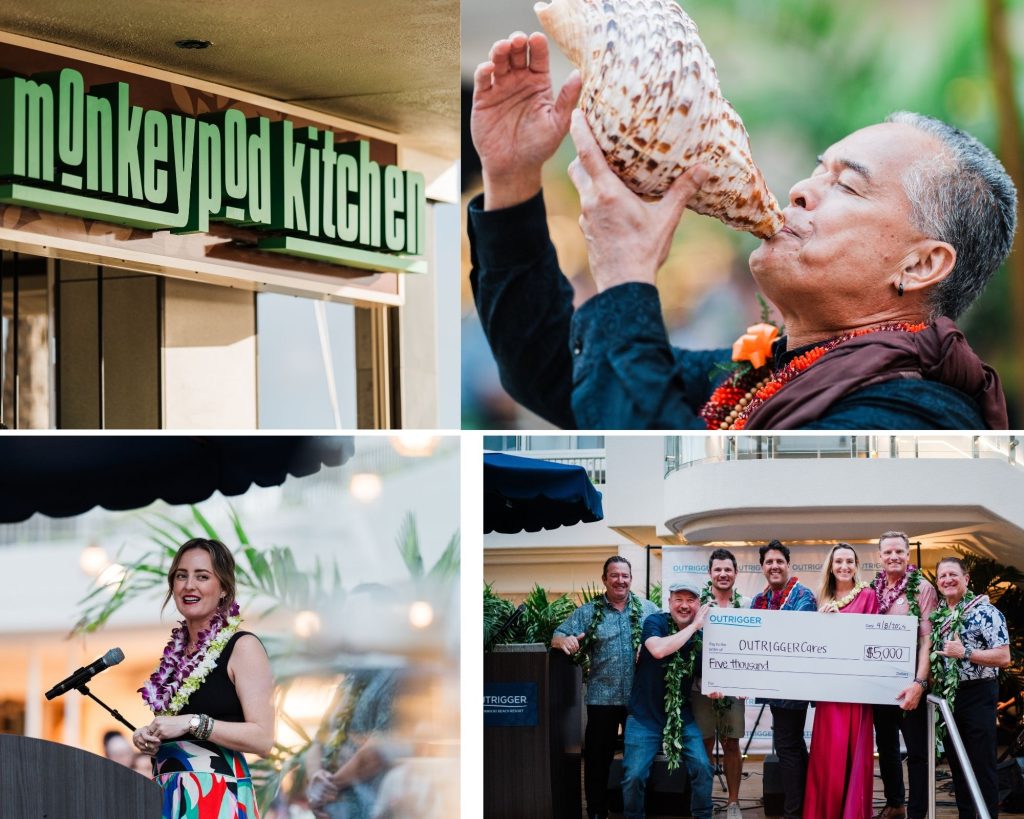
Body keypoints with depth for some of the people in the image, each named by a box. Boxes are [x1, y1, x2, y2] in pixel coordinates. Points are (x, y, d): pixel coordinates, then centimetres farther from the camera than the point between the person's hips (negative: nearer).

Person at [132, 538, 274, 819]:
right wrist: (147, 738, 6)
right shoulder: (176, 650, 13)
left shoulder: (243, 647, -7)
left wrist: (192, 723, -19)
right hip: (169, 795, 7)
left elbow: (262, 739, -15)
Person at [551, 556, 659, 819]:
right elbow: (558, 636, 0)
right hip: (602, 698, -1)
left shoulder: (648, 609, 6)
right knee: (598, 758, 3)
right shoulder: (587, 613, 5)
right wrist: (564, 641, -24)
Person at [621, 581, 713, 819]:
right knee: (634, 775, -7)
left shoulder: (702, 635, -1)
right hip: (645, 716, -3)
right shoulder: (655, 622, -11)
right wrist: (693, 626, -27)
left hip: (682, 716, 3)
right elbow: (658, 650, -33)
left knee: (702, 768, -6)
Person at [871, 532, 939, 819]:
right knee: (886, 746, 14)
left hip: (909, 683, -6)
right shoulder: (873, 590, 8)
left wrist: (919, 682, -22)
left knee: (916, 751, -2)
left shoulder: (922, 588, -7)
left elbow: (927, 639, -14)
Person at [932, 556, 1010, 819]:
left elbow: (1003, 658, -15)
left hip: (977, 696, -7)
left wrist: (964, 653, -22)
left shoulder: (985, 612, -9)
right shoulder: (937, 615, 11)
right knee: (956, 763, 13)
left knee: (982, 765, -5)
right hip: (946, 696, 7)